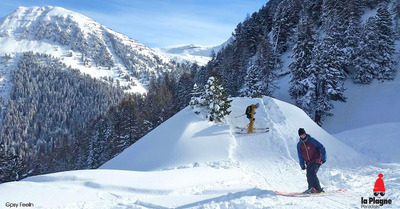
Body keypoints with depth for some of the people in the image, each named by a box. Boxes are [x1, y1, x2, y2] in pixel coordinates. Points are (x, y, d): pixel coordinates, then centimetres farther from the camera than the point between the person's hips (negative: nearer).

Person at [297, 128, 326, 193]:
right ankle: (311, 188, 9)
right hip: (308, 162, 5)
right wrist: (302, 165, 9)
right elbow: (300, 155, 15)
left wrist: (323, 158, -9)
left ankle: (318, 189, -22)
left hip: (316, 160, -5)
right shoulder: (299, 145, 8)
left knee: (311, 173, -23)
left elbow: (321, 148, -2)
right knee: (309, 175, -6)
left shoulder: (312, 140, -4)